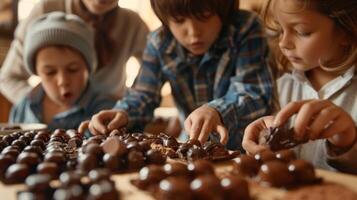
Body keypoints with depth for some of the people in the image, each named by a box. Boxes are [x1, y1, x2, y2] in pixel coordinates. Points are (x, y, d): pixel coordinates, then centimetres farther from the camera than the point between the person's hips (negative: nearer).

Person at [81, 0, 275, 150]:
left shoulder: (246, 28, -15)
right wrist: (122, 113, -21)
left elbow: (255, 94, -22)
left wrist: (217, 111, -42)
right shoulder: (159, 43, -5)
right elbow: (143, 96, 2)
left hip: (248, 150, -2)